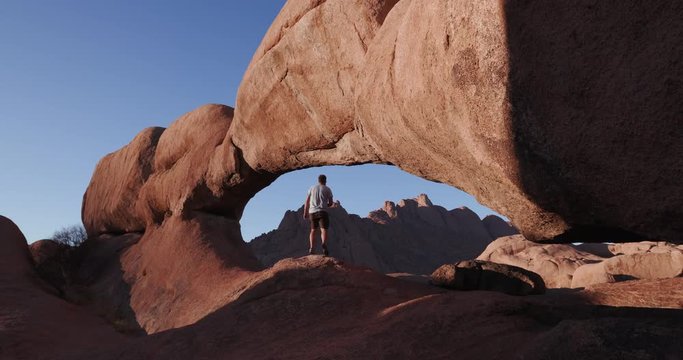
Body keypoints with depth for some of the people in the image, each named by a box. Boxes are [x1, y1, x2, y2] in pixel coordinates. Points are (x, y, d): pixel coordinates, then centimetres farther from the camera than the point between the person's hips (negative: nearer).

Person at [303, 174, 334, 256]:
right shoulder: (327, 189, 8)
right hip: (322, 212, -3)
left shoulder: (312, 188, 15)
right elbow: (330, 203, 9)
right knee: (324, 230, -12)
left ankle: (311, 248, 3)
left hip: (312, 212, 3)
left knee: (313, 230, 16)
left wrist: (305, 213, 15)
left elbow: (307, 201, 11)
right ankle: (324, 245, -39)